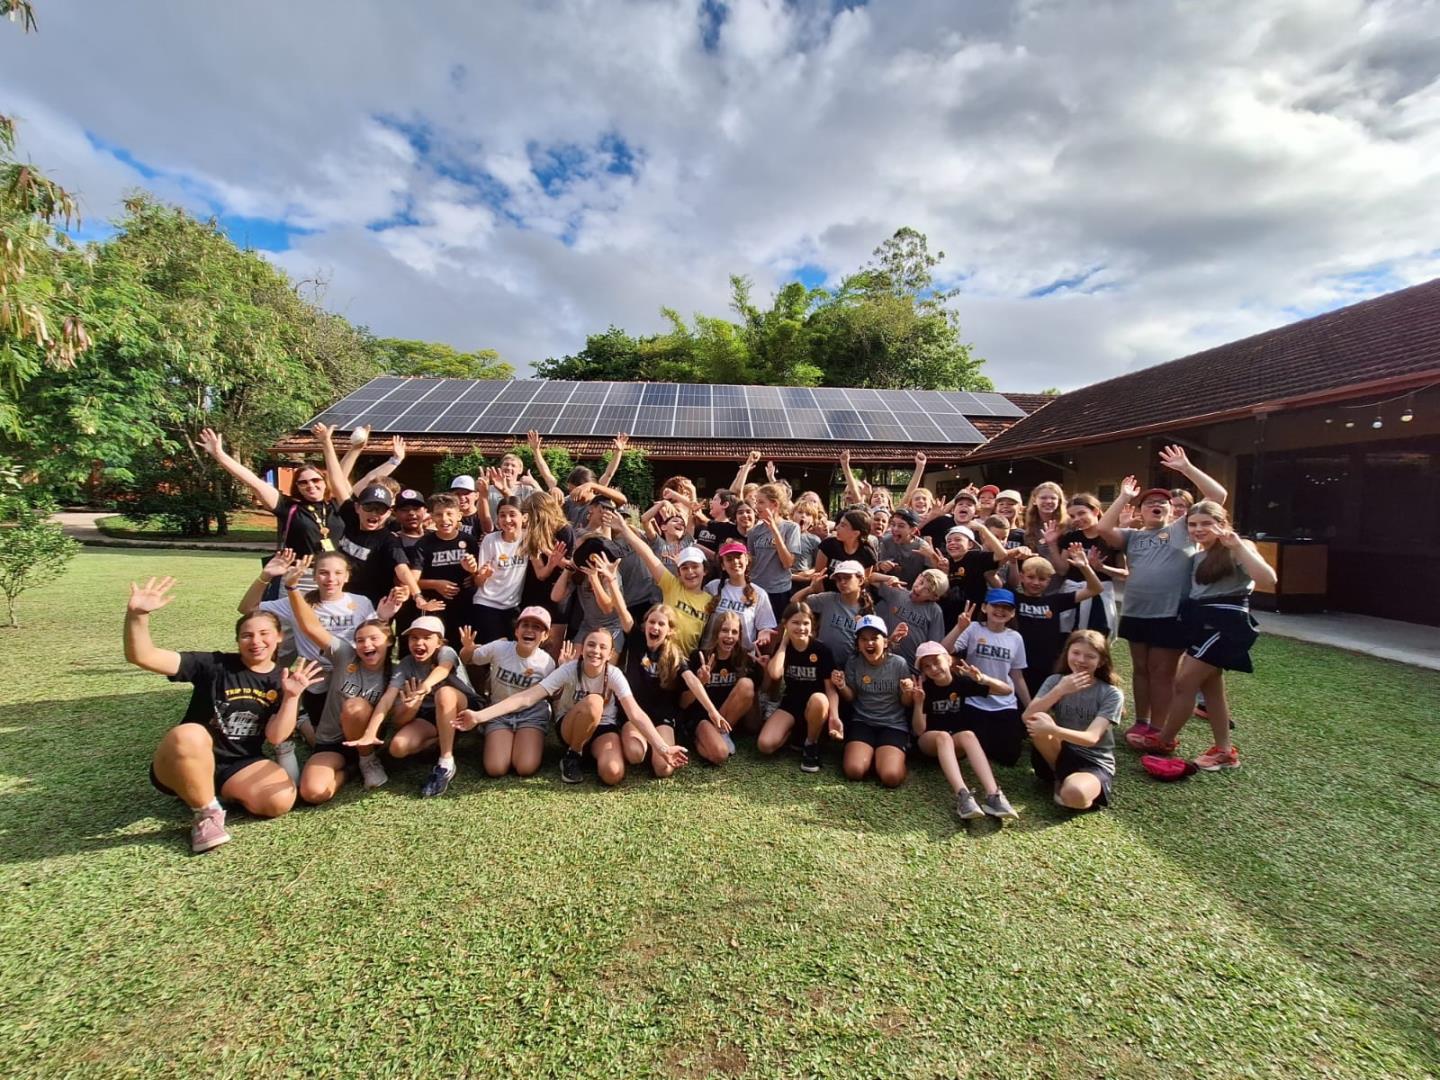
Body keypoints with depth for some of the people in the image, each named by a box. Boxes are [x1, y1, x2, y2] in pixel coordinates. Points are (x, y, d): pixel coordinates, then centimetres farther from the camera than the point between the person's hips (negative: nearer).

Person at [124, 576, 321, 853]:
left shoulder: (284, 680, 1)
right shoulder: (214, 665, -7)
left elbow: (276, 736, -8)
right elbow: (142, 656, -17)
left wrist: (292, 697, -22)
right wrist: (137, 614, -34)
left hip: (241, 766, 2)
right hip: (182, 766, -2)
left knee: (281, 800, -27)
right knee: (190, 735, -38)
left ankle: (222, 793, 5)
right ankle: (207, 814, -13)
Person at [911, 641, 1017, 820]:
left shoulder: (961, 681, -5)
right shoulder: (925, 689, -10)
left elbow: (1006, 689, -6)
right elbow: (918, 731, -14)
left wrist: (983, 678, -25)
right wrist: (918, 703, -30)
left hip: (957, 743, 2)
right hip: (928, 741, -2)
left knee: (968, 735, -33)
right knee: (943, 736, -36)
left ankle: (993, 795, -48)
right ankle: (963, 796, -54)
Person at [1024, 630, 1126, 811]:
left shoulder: (1111, 694, -10)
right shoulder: (1055, 681, -2)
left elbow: (1091, 737, -23)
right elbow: (1027, 717, -16)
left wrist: (1052, 730, -39)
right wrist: (1060, 690, -26)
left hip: (1094, 763, -4)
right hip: (1060, 754, 4)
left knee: (1074, 795, -37)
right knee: (1037, 722, -27)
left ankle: (1065, 782, 0)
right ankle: (1058, 777, -4)